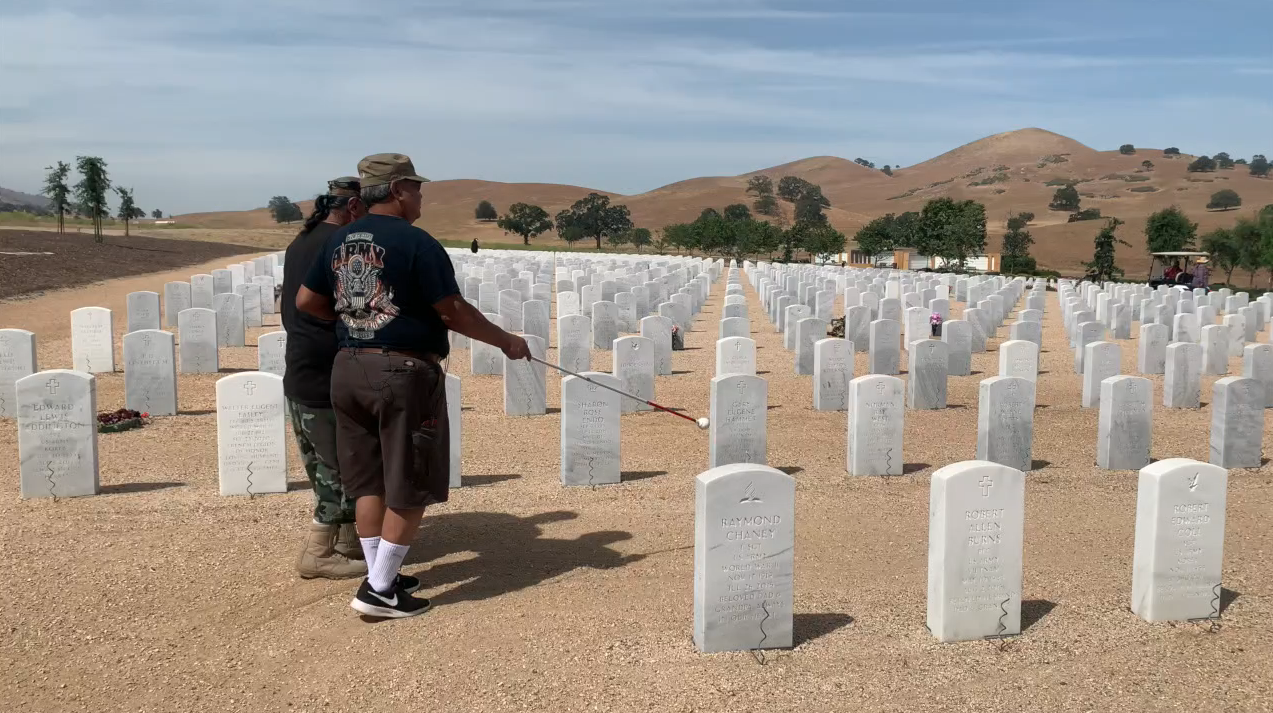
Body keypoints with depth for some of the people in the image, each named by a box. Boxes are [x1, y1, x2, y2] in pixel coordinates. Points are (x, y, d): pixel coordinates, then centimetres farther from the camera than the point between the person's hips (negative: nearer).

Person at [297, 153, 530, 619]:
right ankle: (380, 591, 5)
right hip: (403, 372, -7)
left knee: (368, 481, 15)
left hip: (349, 369, 7)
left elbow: (306, 301, 13)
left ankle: (381, 576, 25)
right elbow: (453, 312, -14)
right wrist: (506, 342, -3)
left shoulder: (339, 241, 8)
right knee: (409, 488, 3)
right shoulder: (415, 242, -12)